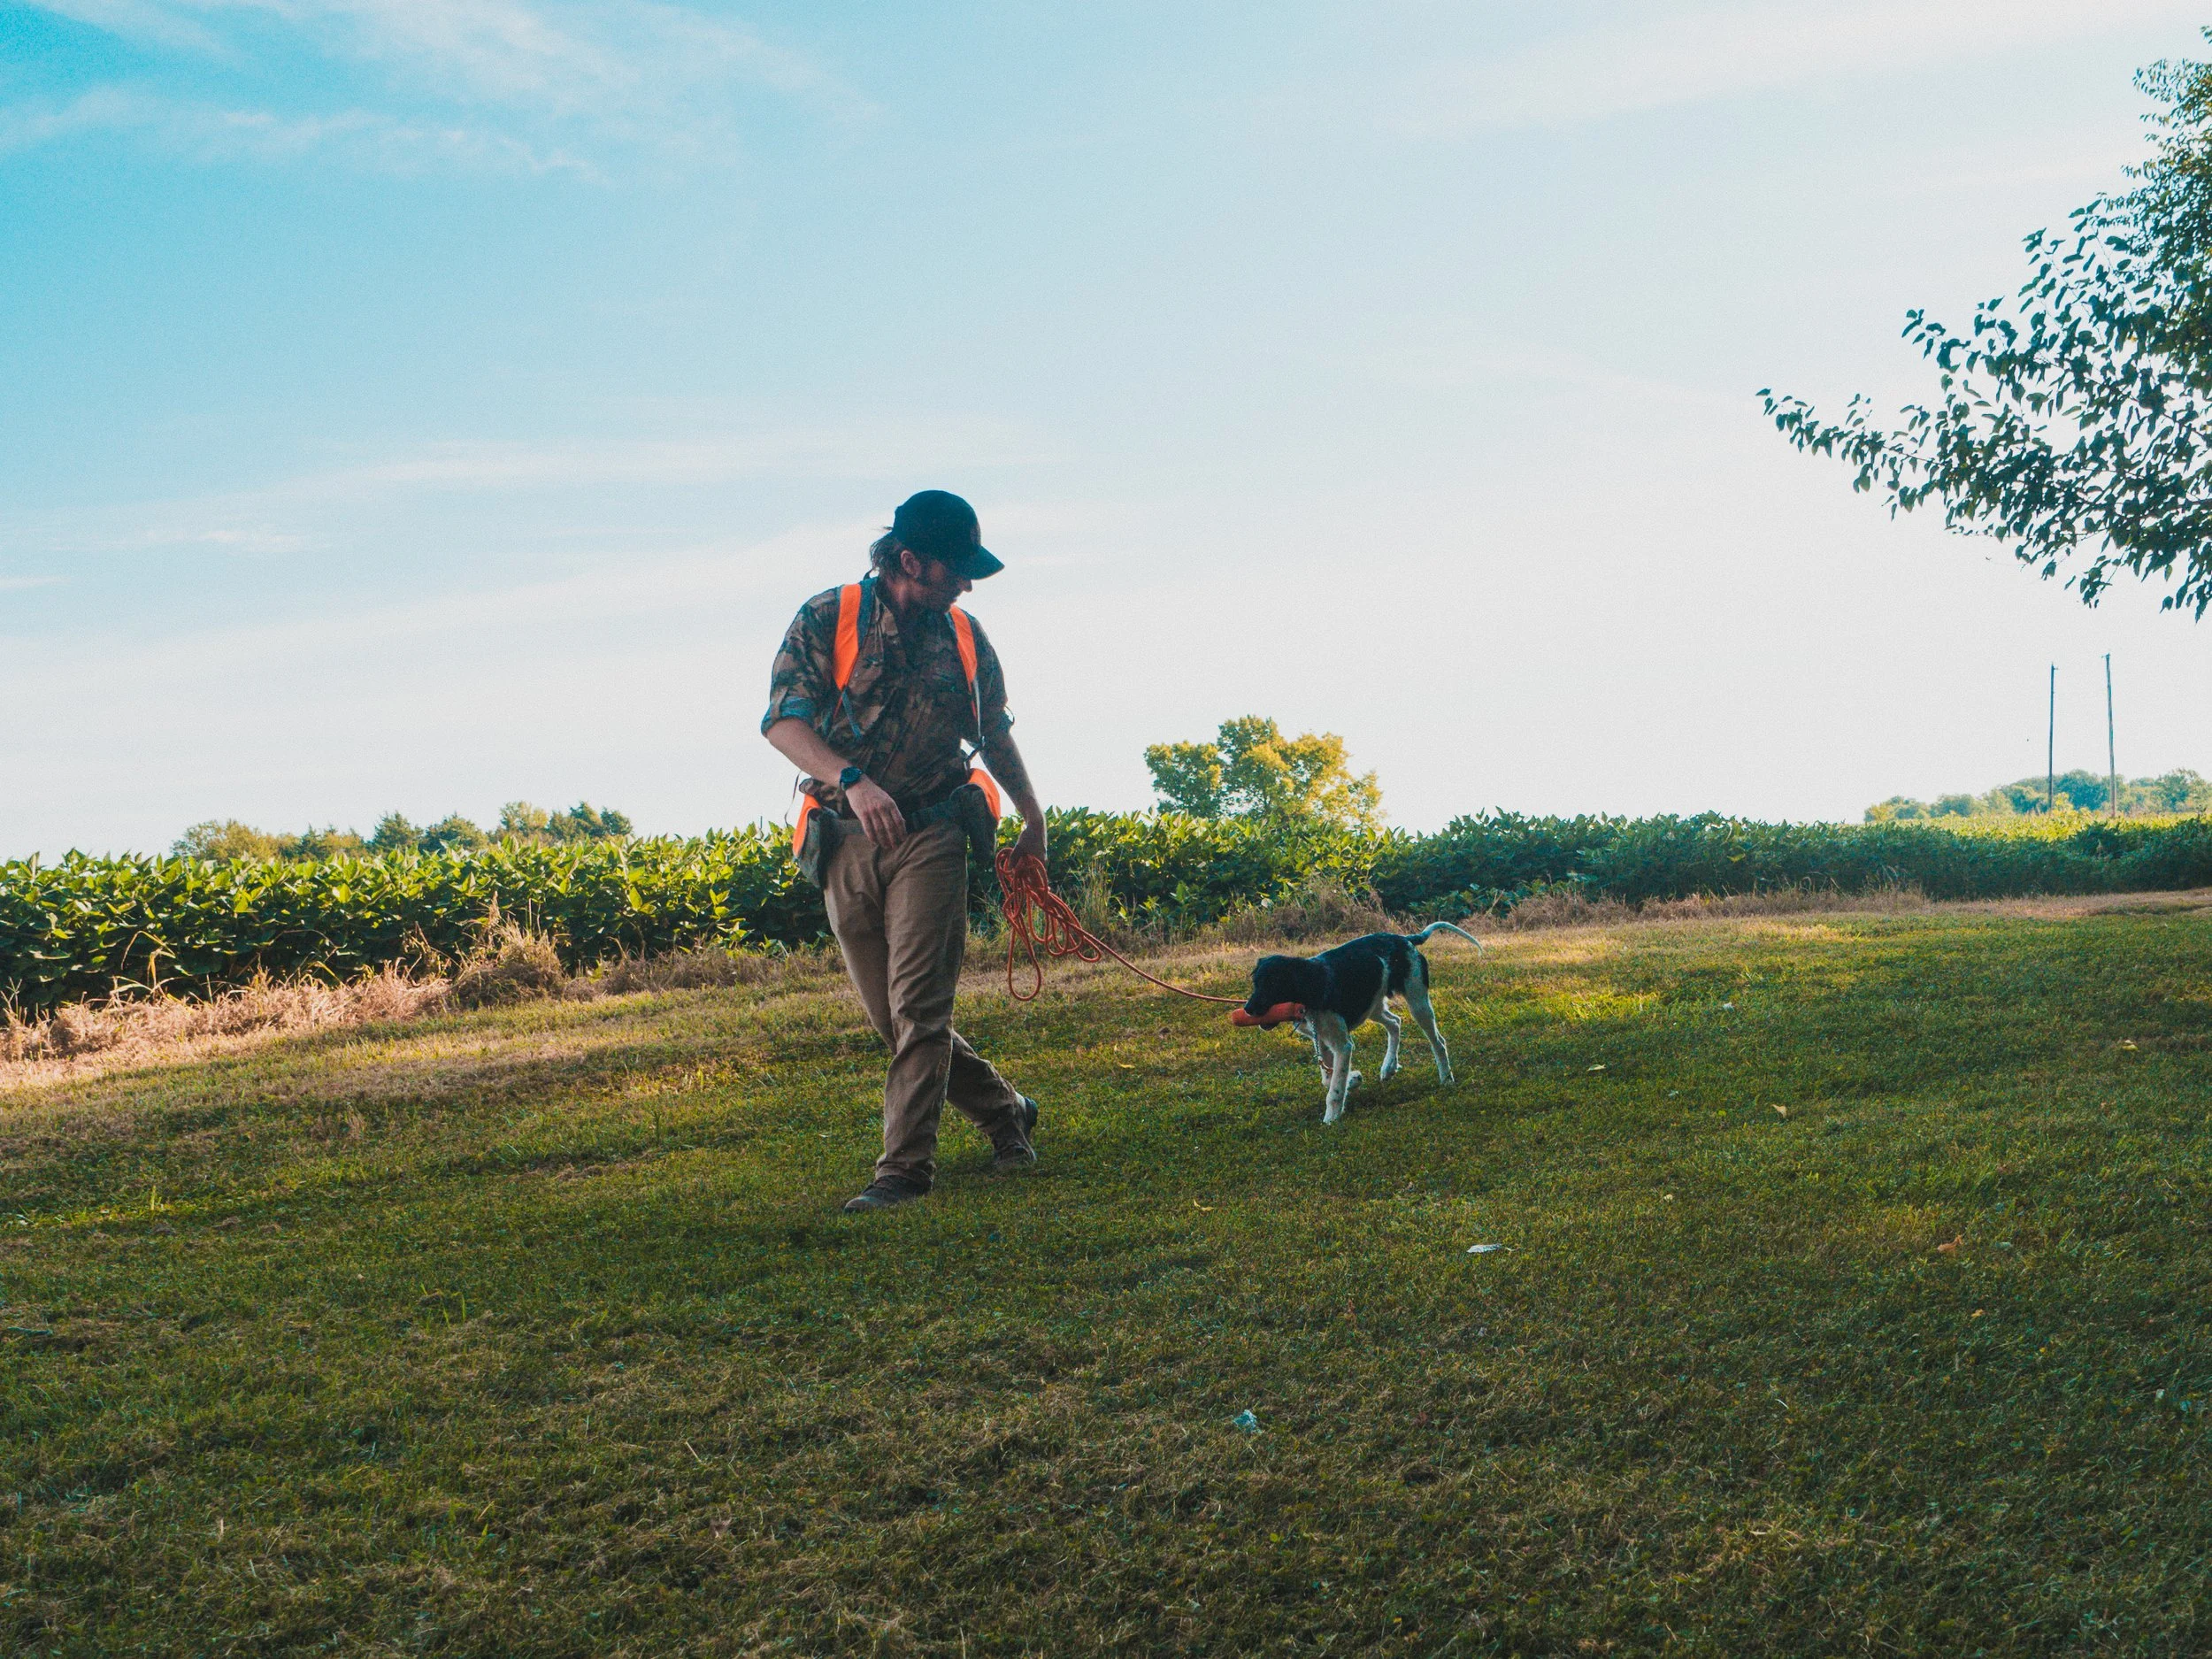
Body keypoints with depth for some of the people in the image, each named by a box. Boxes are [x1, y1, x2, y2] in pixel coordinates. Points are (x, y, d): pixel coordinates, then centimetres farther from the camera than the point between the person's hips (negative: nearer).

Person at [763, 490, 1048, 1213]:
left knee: (916, 1003, -12)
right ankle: (1005, 1112, 26)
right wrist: (853, 780, -30)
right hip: (846, 842, 1)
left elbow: (997, 738, 22)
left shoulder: (965, 639, 8)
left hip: (930, 835, 0)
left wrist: (1035, 823, 26)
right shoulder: (826, 618, -2)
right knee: (890, 1015, 7)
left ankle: (906, 1167, -7)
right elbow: (783, 720, -14)